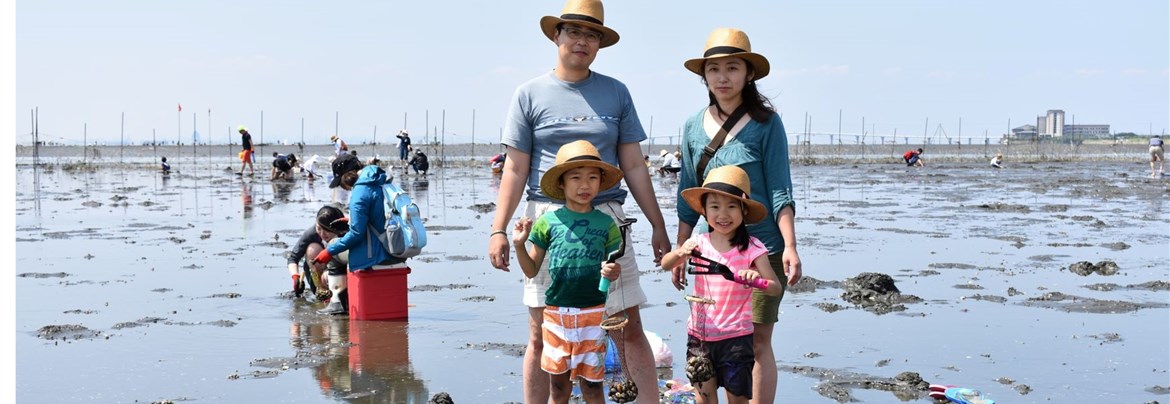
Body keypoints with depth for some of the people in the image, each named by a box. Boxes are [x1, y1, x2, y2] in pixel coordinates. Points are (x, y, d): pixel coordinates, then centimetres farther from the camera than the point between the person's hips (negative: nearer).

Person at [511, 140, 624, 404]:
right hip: (556, 311, 0)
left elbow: (613, 269, 7)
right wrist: (519, 245, -11)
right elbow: (531, 271, 6)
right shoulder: (548, 222, -1)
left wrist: (614, 272, -15)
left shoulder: (606, 224, 1)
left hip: (593, 312, 0)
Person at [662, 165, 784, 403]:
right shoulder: (699, 244, -1)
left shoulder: (752, 249, -11)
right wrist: (680, 253, -19)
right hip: (700, 332, 3)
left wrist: (757, 279, -35)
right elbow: (666, 265, 3)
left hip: (736, 336, -3)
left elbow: (776, 288, -13)